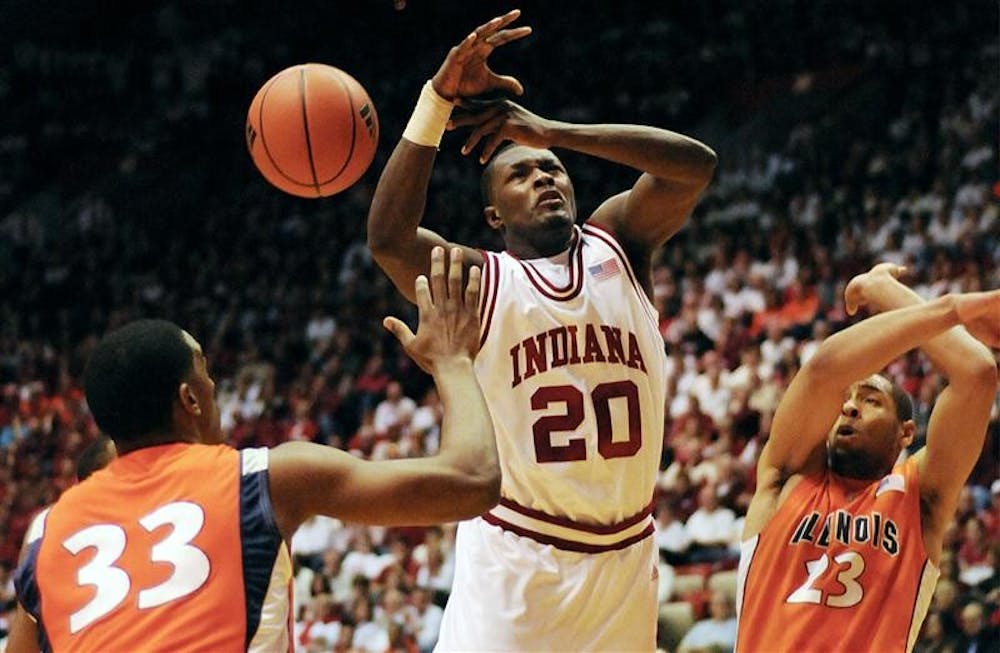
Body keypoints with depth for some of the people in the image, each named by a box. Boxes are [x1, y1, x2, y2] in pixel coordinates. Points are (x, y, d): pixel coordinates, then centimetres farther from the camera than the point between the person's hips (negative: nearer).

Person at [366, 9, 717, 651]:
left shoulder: (617, 246, 5)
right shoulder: (479, 280, -3)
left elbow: (696, 165, -13)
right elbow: (388, 236, -23)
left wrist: (552, 131, -20)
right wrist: (440, 101, -28)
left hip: (624, 553, 3)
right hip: (515, 555, -3)